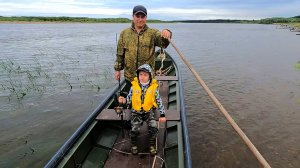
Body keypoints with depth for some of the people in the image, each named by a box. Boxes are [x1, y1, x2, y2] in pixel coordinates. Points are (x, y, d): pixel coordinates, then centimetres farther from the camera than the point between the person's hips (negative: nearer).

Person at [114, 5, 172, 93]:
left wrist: (166, 34, -44)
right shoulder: (124, 33, 4)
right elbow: (120, 53, 9)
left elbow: (163, 42, -22)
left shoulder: (152, 33, -2)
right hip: (129, 76, 2)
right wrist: (118, 69, 9)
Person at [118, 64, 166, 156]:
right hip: (136, 112, 0)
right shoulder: (134, 86, -6)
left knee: (154, 128, -22)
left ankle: (152, 144, 8)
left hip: (149, 111, 0)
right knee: (135, 129, -20)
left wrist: (162, 115, -4)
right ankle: (134, 144, 12)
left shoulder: (154, 87, -7)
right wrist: (124, 101, -22)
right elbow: (129, 99, 2)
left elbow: (159, 101, 0)